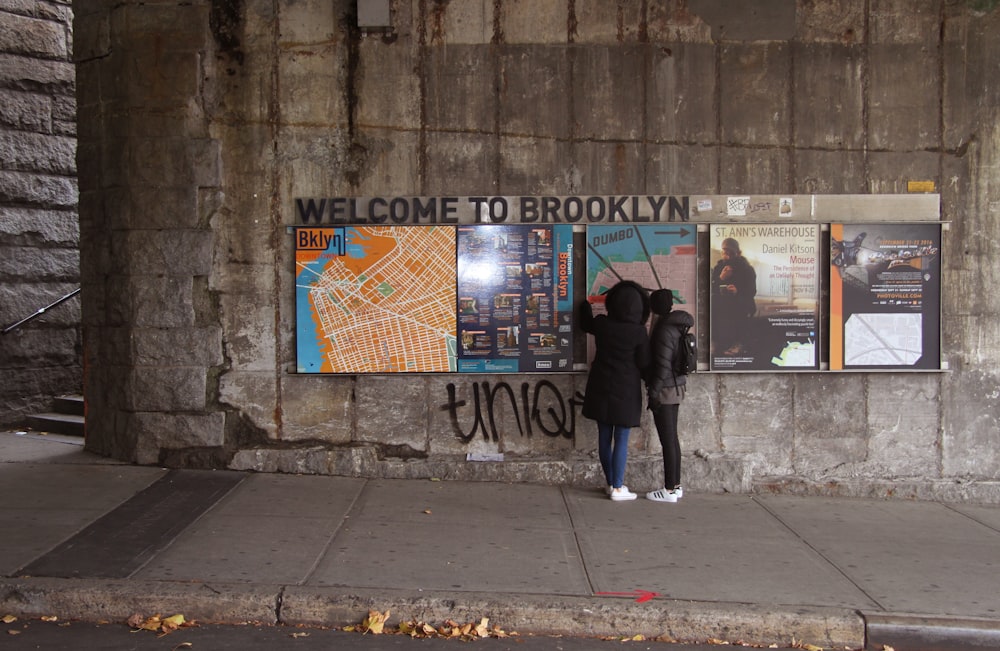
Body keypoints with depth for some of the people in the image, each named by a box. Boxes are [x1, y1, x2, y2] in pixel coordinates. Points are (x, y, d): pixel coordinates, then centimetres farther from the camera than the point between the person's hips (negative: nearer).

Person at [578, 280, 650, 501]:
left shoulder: (601, 324, -4)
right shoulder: (639, 331, -15)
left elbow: (586, 324, 20)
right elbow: (643, 364, -8)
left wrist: (585, 305, 38)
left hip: (601, 388, 4)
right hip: (625, 391, -4)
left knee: (604, 437, 12)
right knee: (621, 440, 1)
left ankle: (611, 483, 20)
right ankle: (618, 488, 2)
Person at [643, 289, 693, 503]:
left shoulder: (664, 330, -18)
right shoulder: (677, 326, 9)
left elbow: (663, 365, -20)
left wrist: (654, 392, -16)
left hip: (665, 390, -9)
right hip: (677, 387, 9)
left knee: (667, 440, -3)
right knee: (672, 438, 15)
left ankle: (670, 490, 3)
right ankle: (676, 486, 22)